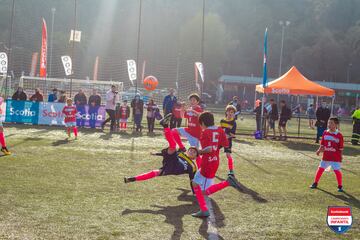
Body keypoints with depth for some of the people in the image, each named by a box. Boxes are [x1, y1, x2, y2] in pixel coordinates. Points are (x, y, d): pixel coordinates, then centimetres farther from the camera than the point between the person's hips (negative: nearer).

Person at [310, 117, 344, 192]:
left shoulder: (339, 135, -9)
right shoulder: (325, 133, 3)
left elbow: (341, 148, -2)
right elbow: (322, 144, 10)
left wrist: (341, 156, -2)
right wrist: (319, 150, -4)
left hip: (336, 158, -4)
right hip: (326, 156, 4)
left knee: (337, 170, -5)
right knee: (320, 169, 9)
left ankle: (340, 186, 10)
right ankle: (315, 183, 24)